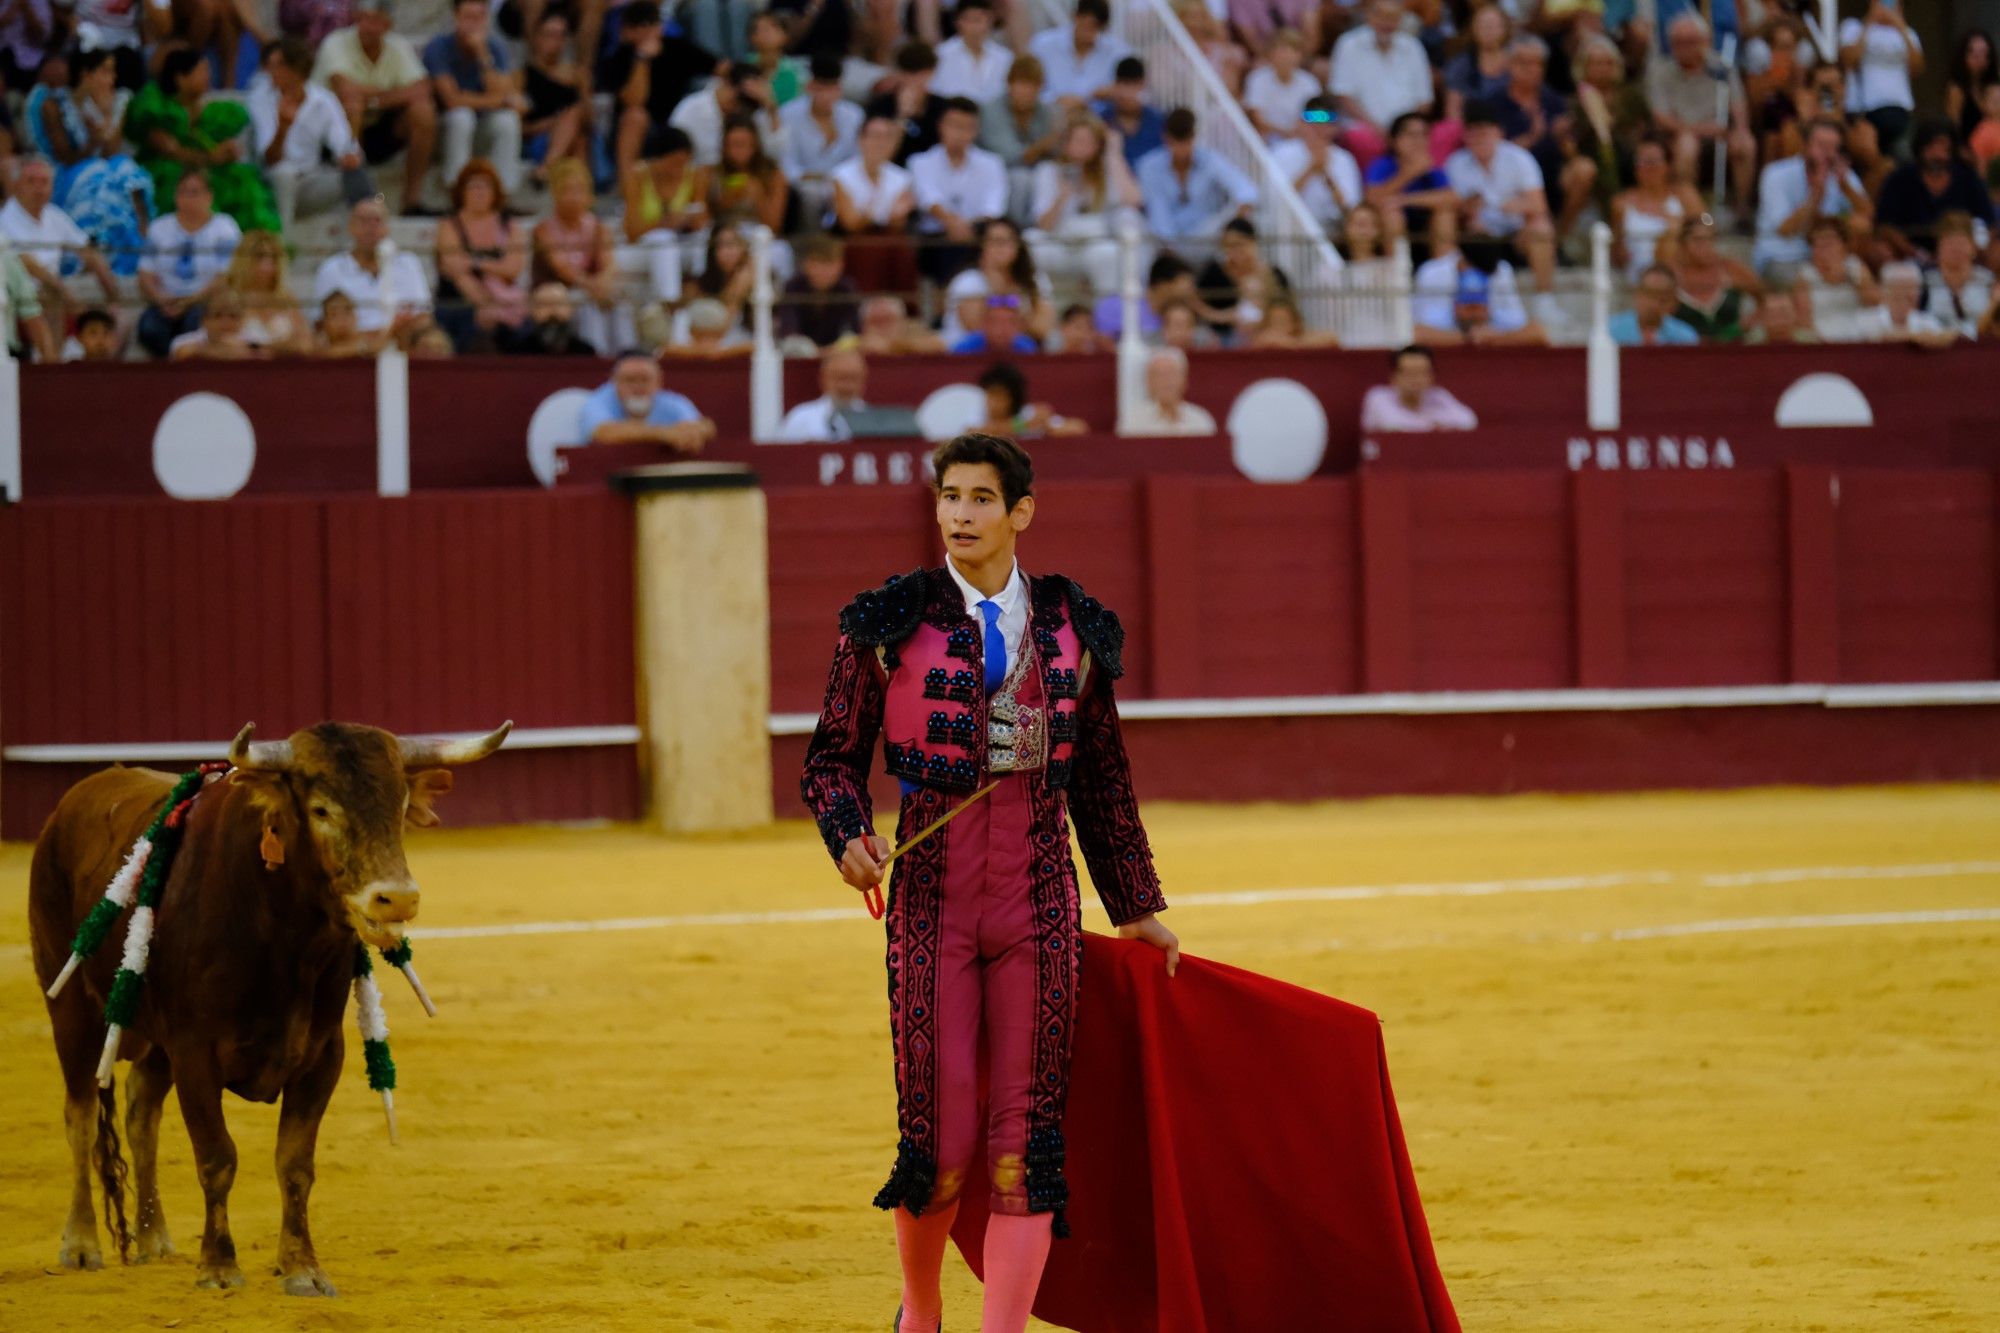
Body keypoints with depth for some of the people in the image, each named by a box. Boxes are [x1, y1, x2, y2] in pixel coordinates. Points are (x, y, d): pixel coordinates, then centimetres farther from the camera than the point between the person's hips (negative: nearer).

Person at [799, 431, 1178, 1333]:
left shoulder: (1072, 629, 8)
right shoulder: (891, 623, 2)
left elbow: (1102, 781, 17)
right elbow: (834, 755, 7)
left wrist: (1138, 909, 20)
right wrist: (849, 835, -14)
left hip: (1038, 902, 2)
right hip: (931, 901, -2)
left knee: (1025, 1131, -3)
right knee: (941, 1131, -3)